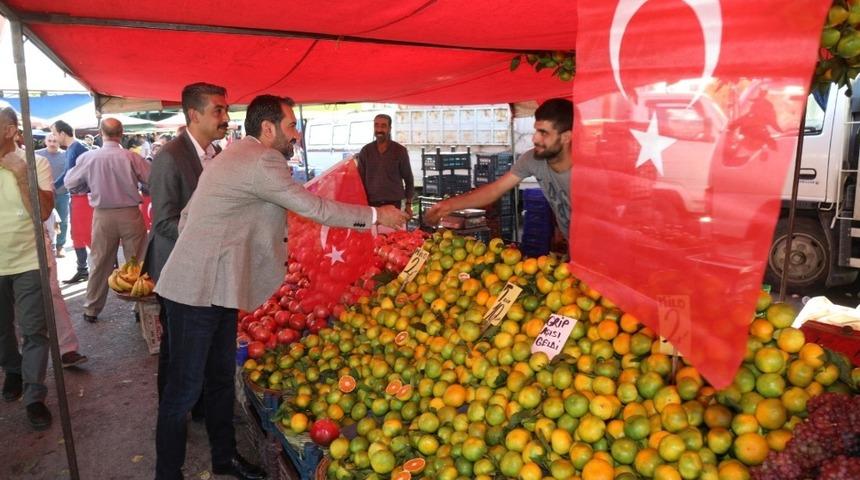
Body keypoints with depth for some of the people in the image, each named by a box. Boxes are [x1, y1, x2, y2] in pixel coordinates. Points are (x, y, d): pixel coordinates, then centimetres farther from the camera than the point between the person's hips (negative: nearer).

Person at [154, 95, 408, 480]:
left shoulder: (234, 156, 15)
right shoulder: (263, 160, -17)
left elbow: (187, 216, 18)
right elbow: (314, 208, -15)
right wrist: (376, 215, -7)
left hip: (217, 287, 11)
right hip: (199, 292, -11)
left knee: (221, 377, 19)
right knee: (185, 387, 1)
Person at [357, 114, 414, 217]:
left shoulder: (400, 150, 2)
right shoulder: (365, 151, 6)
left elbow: (408, 179, 7)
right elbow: (360, 179, 9)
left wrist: (408, 204, 4)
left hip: (393, 203, -1)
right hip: (372, 204, 1)